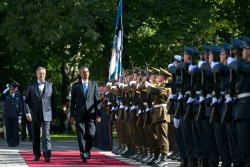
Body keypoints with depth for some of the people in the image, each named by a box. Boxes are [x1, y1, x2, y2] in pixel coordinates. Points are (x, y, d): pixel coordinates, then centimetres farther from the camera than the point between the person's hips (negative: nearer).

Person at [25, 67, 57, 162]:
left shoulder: (50, 85, 9)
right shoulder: (31, 86, 7)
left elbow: (53, 102, 11)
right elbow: (26, 101, 5)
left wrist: (54, 116, 10)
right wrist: (27, 112, -10)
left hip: (46, 115, -1)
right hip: (35, 115, 1)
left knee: (46, 135, -14)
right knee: (36, 136, 8)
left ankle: (47, 156, -22)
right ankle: (37, 155, 19)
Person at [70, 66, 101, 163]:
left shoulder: (94, 84, 9)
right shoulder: (75, 86, 8)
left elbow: (97, 100, 6)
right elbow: (73, 101, 8)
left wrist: (98, 114, -2)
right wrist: (72, 115, 0)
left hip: (91, 114, 0)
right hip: (80, 114, 0)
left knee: (90, 134, -11)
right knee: (81, 136, -4)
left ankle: (88, 149, 17)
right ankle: (84, 156, 2)